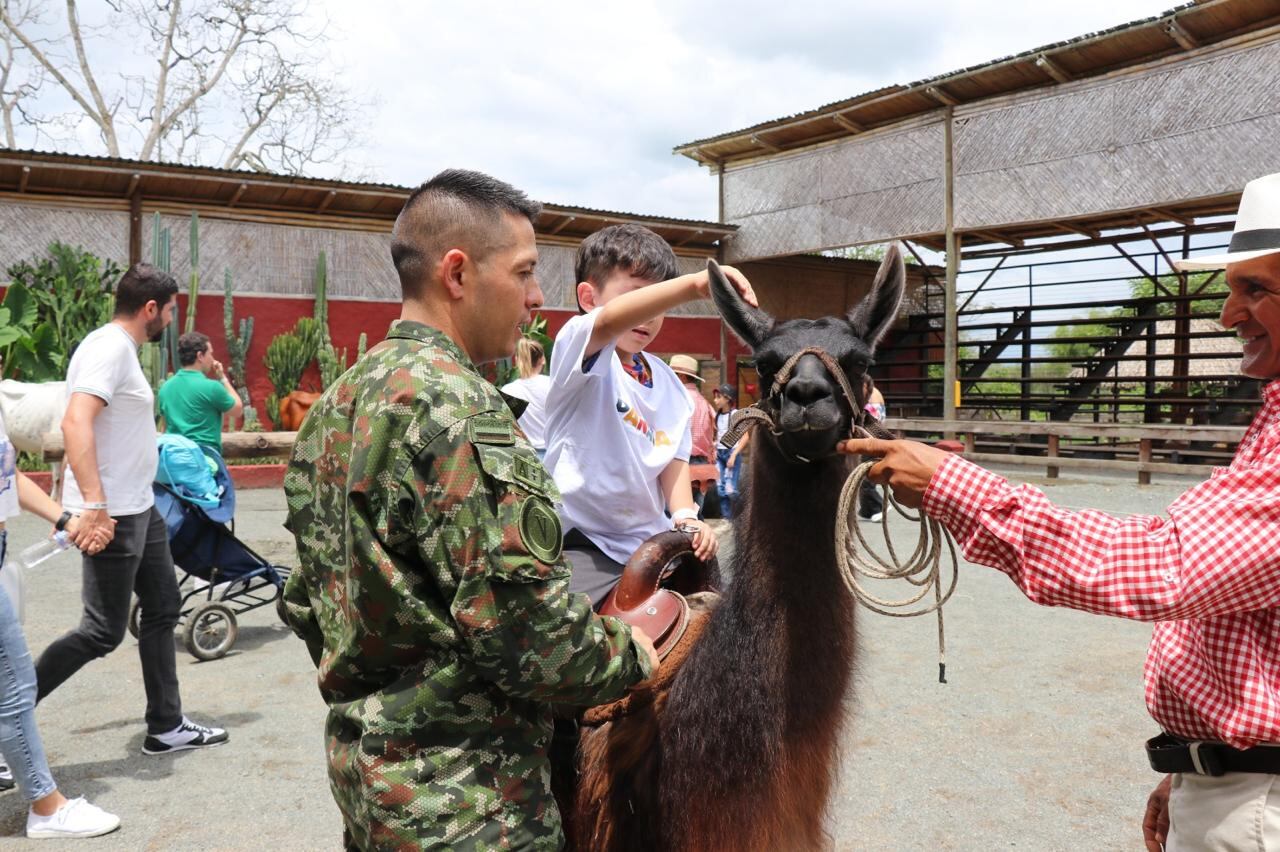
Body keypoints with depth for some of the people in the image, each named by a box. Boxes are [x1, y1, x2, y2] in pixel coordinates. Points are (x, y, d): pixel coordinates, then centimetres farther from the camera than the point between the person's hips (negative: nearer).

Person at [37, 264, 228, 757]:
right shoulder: (110, 347, -16)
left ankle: (166, 728, 23)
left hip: (139, 510, 10)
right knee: (103, 632, -3)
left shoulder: (121, 348, 13)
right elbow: (76, 424, -29)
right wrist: (94, 505, -34)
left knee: (162, 609, 14)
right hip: (112, 516, -10)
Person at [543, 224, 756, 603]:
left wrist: (685, 516, -9)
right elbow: (610, 321, -34)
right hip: (584, 543, -7)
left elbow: (673, 458, 9)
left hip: (651, 539, 7)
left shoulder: (666, 381, 9)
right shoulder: (576, 350, -12)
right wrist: (694, 284, -47)